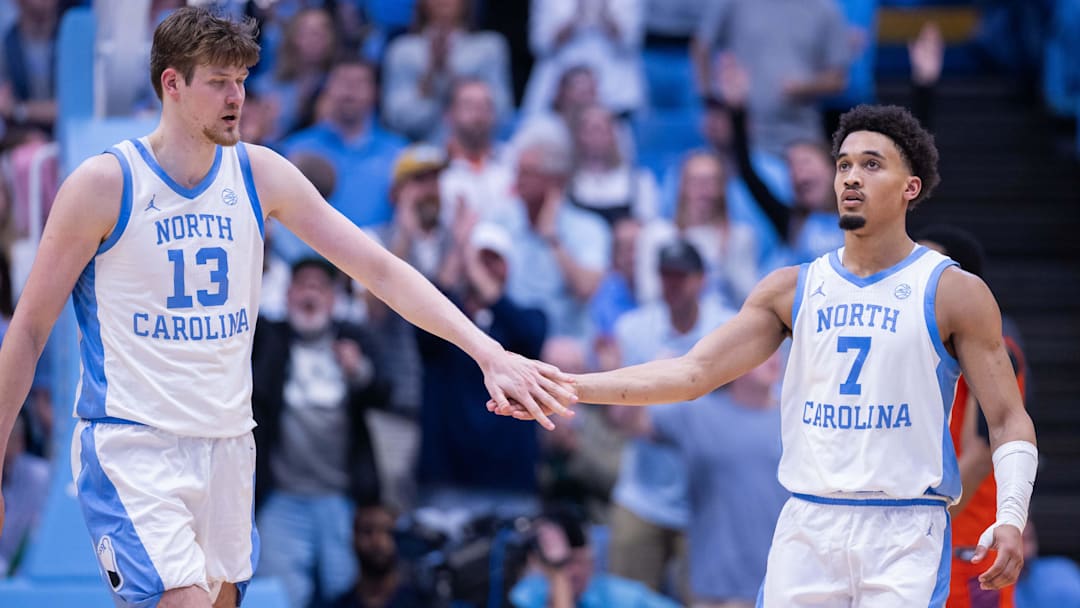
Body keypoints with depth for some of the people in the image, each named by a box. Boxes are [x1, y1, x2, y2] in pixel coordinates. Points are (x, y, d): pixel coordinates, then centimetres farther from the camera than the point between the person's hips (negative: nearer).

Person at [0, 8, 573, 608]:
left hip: (229, 443, 5)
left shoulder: (261, 174, 4)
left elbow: (381, 269, 2)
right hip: (131, 444, -5)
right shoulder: (104, 185, -9)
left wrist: (488, 352, -10)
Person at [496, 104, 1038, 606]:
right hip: (808, 526, 4)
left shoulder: (954, 293, 1)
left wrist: (1011, 517, -16)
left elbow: (1009, 419, 0)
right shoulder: (792, 290, 11)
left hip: (904, 534, -4)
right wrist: (567, 388, -4)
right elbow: (693, 371, 6)